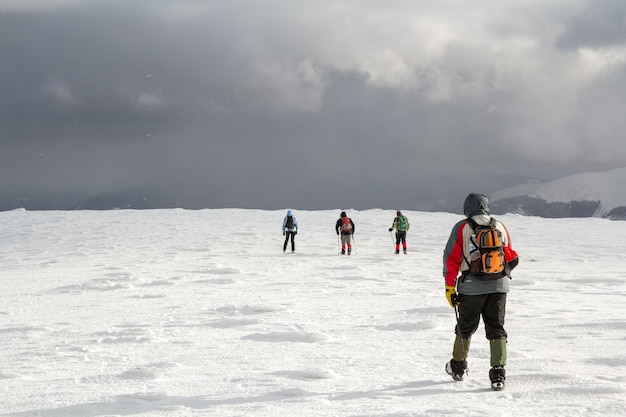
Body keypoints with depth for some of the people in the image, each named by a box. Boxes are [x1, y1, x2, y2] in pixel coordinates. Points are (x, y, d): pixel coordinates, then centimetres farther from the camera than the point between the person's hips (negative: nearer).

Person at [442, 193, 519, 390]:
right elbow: (511, 259, 13)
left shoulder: (462, 228, -2)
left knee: (465, 327, 16)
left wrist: (450, 287, -1)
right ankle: (498, 372, -7)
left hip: (471, 287, -1)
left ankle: (458, 366, 32)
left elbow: (451, 259, -5)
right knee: (496, 329, 4)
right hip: (499, 285, 1)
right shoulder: (500, 227, 6)